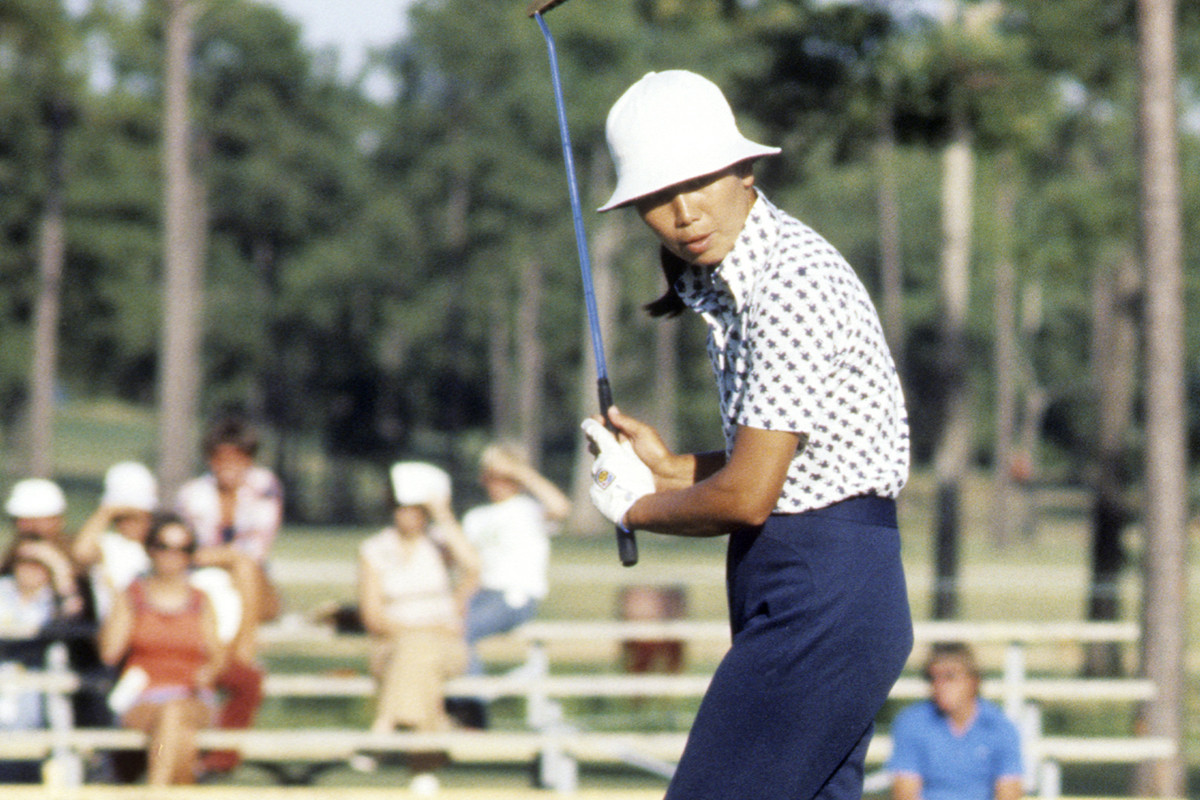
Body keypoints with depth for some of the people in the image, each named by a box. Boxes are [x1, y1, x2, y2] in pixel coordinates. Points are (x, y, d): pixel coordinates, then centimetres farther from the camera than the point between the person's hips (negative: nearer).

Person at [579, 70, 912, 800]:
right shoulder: (721, 283, 14)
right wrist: (669, 467, 8)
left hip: (824, 598, -10)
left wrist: (641, 507, 0)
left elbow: (747, 495, -18)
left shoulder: (795, 282, -17)